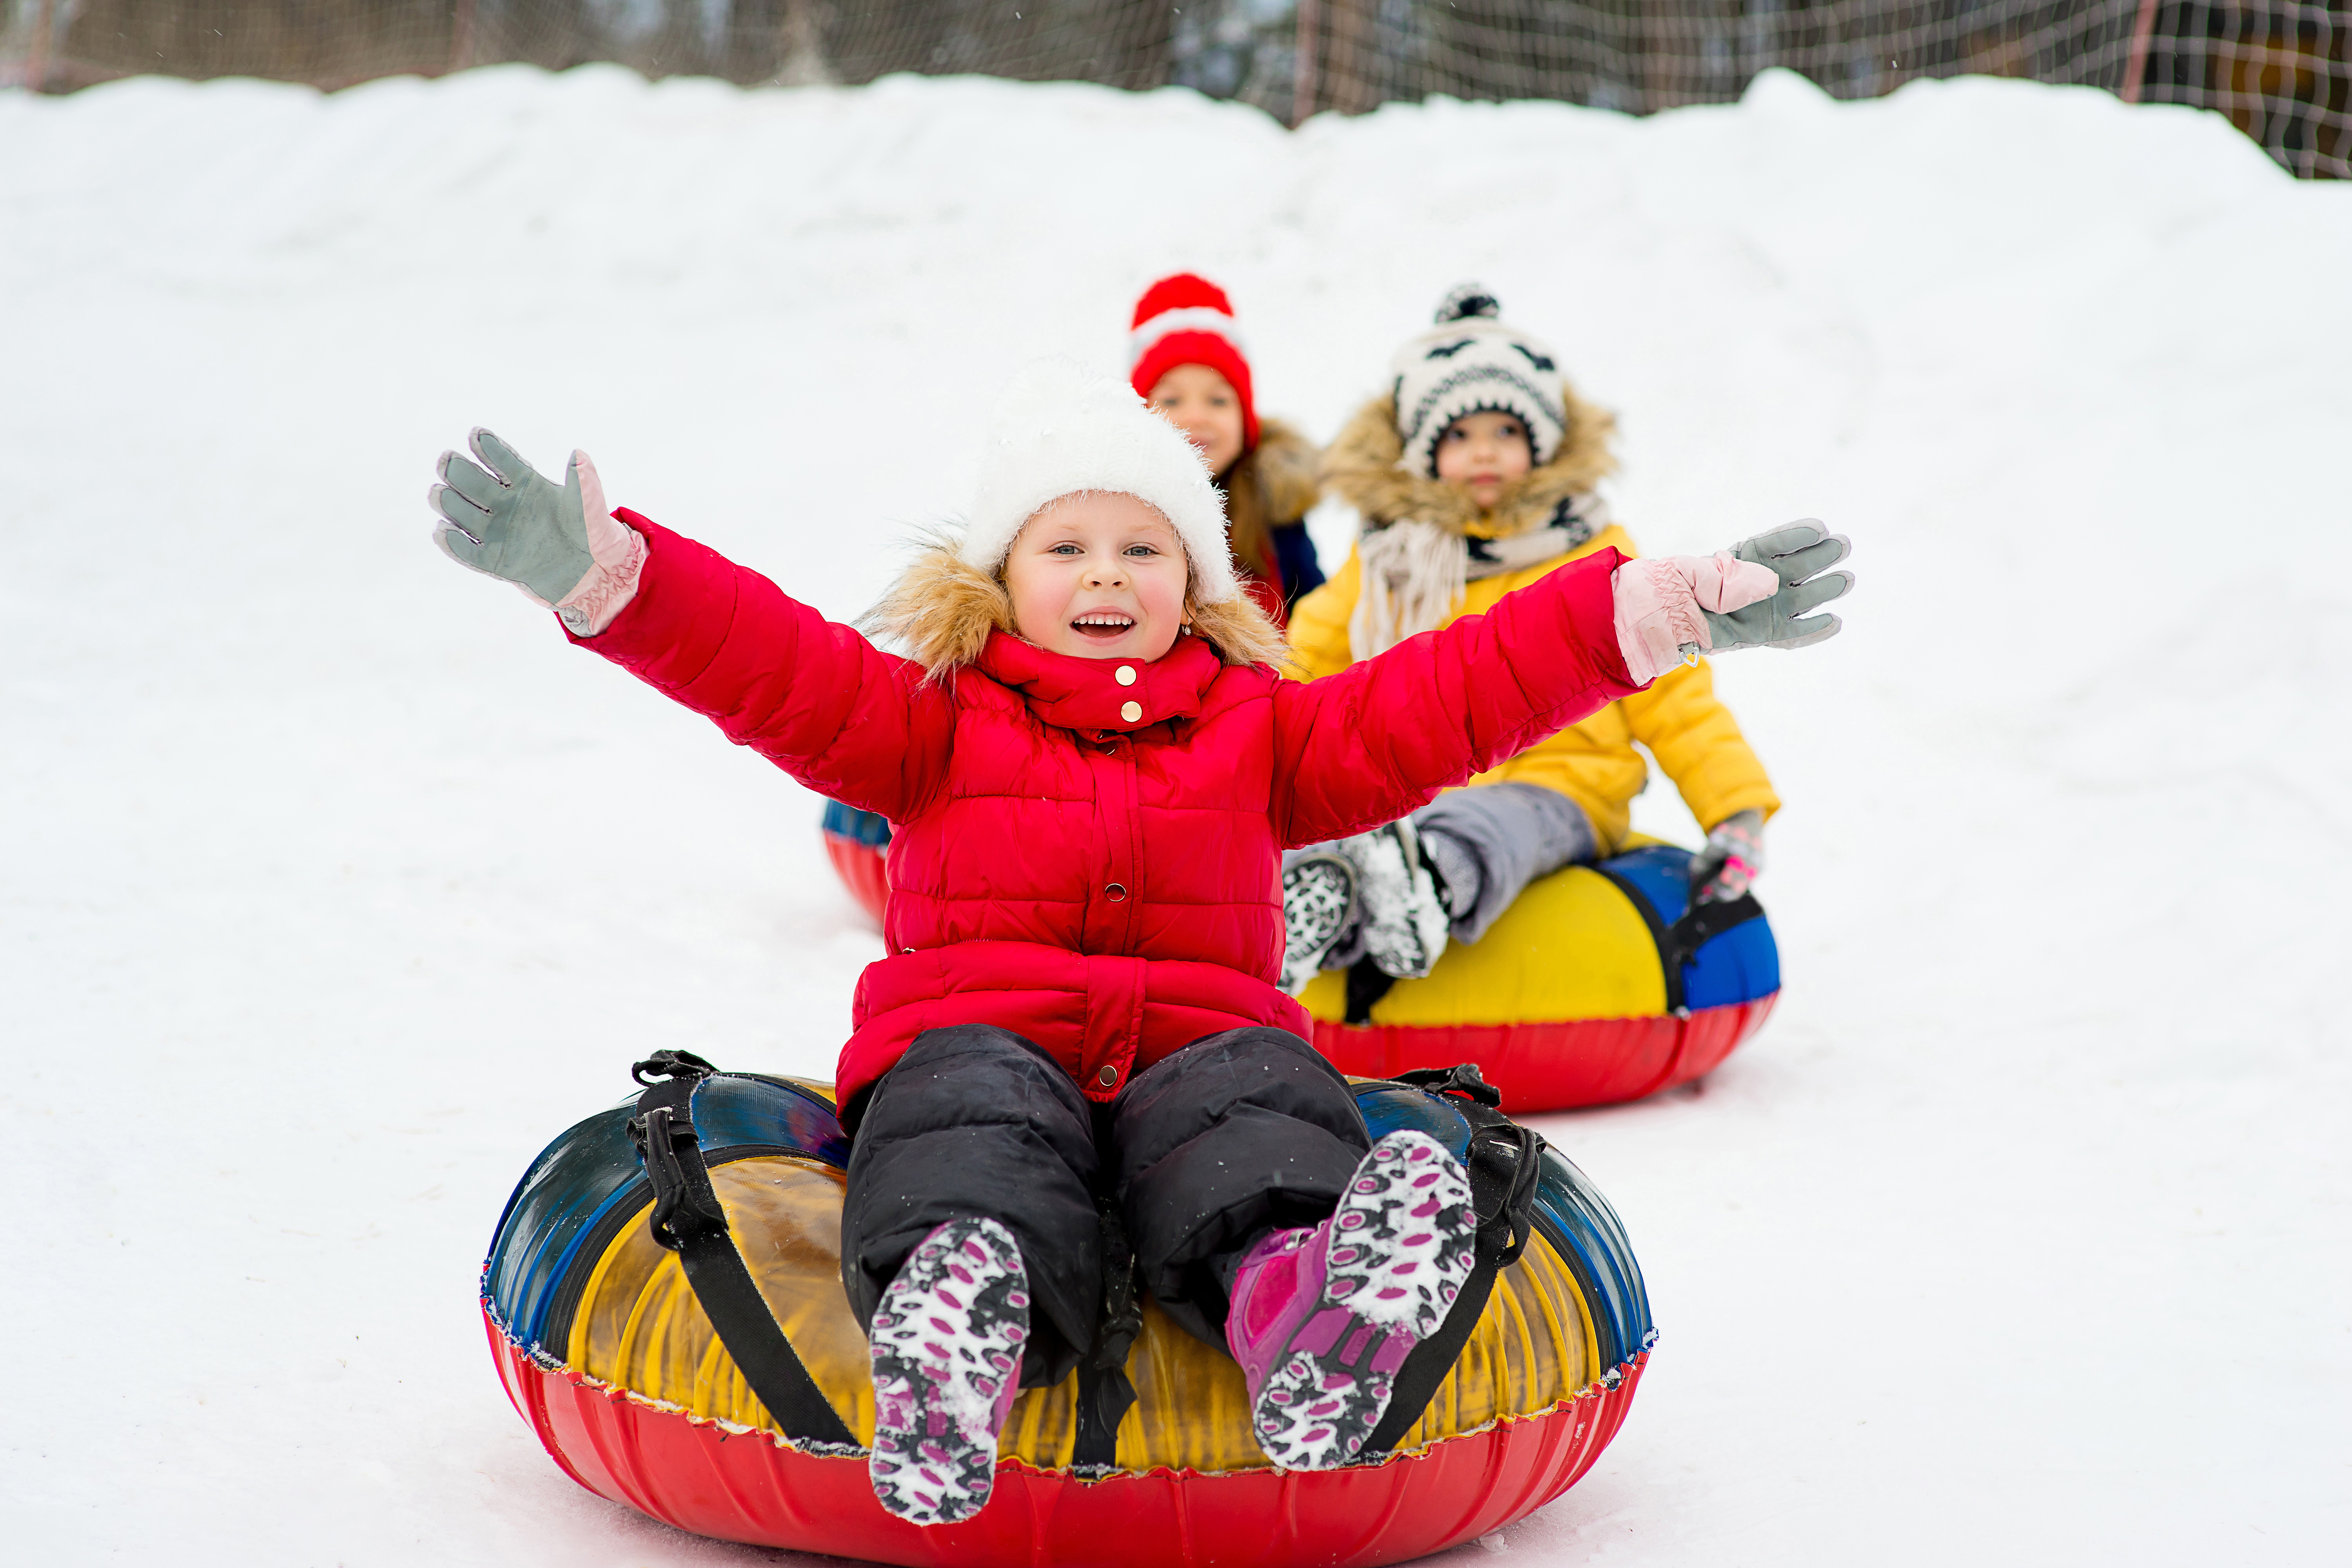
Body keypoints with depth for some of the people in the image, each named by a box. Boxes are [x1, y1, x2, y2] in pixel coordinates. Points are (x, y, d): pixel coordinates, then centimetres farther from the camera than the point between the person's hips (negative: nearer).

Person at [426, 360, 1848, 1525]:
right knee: (972, 1114, -38)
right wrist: (596, 569, -13)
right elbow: (765, 660, 5)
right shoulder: (935, 720, 19)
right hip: (979, 1044, -1)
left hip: (1197, 1052, 1)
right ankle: (955, 1336, -70)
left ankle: (1300, 1301, -69)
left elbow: (1452, 695, 14)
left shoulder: (1263, 733, 24)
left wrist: (1662, 611, 3)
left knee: (1259, 1103, -35)